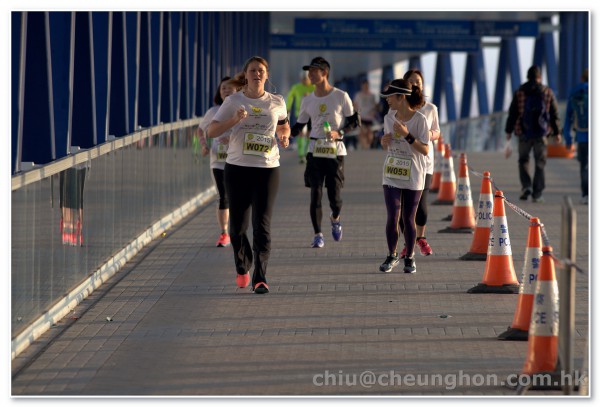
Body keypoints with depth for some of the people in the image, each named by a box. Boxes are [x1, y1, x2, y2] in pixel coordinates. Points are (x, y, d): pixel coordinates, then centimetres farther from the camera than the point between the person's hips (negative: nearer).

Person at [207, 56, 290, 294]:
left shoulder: (277, 103, 6)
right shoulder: (233, 101, 2)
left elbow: (283, 125, 25)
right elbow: (212, 131, -4)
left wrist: (284, 137, 3)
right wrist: (234, 120, -19)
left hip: (267, 169, 0)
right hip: (237, 168, 0)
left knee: (262, 225, -10)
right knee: (237, 225, 6)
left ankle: (260, 278, -13)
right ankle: (242, 268, 32)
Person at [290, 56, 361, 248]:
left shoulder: (341, 96, -3)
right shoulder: (308, 100, 7)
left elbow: (355, 120, 3)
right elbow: (299, 126, 13)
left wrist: (339, 133, -14)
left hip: (335, 151, -2)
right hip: (315, 151, 2)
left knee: (335, 195, -2)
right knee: (315, 194, -5)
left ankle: (335, 219, 32)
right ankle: (317, 235, 3)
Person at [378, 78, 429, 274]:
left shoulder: (420, 119, -12)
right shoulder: (389, 118, 4)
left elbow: (425, 150, -14)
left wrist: (407, 135, -24)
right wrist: (384, 141, -6)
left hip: (413, 177, -3)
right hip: (391, 175, 3)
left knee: (408, 218, 4)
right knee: (393, 217, -5)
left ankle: (409, 258, 20)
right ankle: (392, 256, 12)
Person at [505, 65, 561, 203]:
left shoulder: (520, 92, 0)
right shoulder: (547, 92, 2)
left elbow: (512, 113, 1)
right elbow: (554, 114, 4)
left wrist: (508, 130, 8)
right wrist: (557, 132, 11)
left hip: (524, 133, 0)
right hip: (541, 133, 0)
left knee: (523, 160, 14)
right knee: (540, 163, 6)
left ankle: (526, 186, -5)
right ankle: (537, 193, 1)